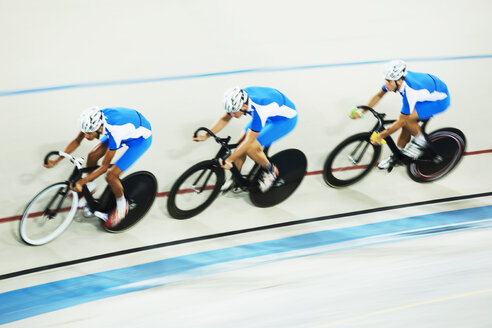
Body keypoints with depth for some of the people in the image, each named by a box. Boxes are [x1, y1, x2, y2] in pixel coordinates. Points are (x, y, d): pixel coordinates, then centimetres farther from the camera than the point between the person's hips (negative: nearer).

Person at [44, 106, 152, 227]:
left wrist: (81, 182, -30)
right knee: (92, 156, 0)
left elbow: (104, 166, -30)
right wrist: (57, 160, -11)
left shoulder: (114, 131, -41)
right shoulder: (93, 120, -23)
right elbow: (77, 141, -6)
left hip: (141, 137, -7)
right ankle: (90, 188, 28)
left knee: (111, 175, -16)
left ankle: (122, 207, 10)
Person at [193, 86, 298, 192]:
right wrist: (206, 135, -12)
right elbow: (224, 119, -4)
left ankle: (271, 171, 5)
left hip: (285, 119, -8)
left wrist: (229, 160, -32)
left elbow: (249, 141, -34)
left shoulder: (259, 109, -40)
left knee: (251, 148, -20)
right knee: (240, 143, -2)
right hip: (268, 115, 8)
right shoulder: (239, 99, -20)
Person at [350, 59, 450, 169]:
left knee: (406, 119, -26)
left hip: (440, 100, -8)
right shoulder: (395, 78, -18)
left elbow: (401, 121, -30)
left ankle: (420, 141, -1)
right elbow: (379, 95, -1)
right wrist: (361, 111, -8)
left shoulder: (409, 92, -38)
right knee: (406, 126, 2)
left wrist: (381, 135, -24)